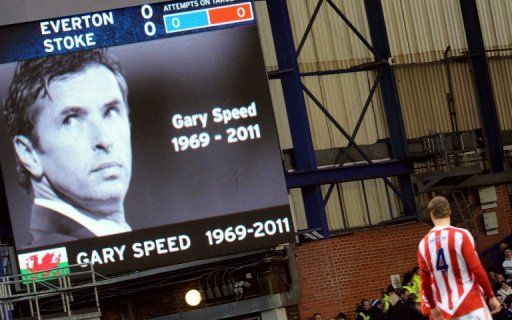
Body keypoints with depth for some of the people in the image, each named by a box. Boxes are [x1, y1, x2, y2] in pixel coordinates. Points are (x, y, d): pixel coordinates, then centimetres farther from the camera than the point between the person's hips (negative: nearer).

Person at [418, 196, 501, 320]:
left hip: (447, 308, 5)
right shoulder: (461, 235, -9)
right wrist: (491, 296, -3)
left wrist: (433, 307, 23)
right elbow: (477, 270, -12)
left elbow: (425, 282, 11)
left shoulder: (423, 244, 5)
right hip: (470, 303, -5)